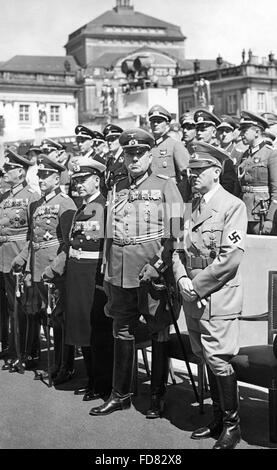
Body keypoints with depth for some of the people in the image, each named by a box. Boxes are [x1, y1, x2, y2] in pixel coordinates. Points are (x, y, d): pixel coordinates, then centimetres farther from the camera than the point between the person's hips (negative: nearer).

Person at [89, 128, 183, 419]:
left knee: (159, 334, 5)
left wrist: (159, 266, -15)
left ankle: (158, 396, 17)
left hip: (153, 273, -5)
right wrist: (107, 272, 14)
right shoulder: (117, 189, 14)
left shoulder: (165, 187, -1)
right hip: (120, 273, 5)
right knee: (122, 332, 12)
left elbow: (175, 233, -7)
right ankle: (120, 394, 23)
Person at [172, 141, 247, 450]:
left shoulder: (233, 206, -8)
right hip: (193, 298, 7)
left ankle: (232, 425, 11)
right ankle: (218, 419, 27)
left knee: (219, 361, -4)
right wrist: (181, 278, -4)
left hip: (218, 297, -7)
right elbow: (180, 248, 15)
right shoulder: (192, 206, 14)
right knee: (207, 360, 14)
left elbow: (230, 258, -15)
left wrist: (198, 286, -13)